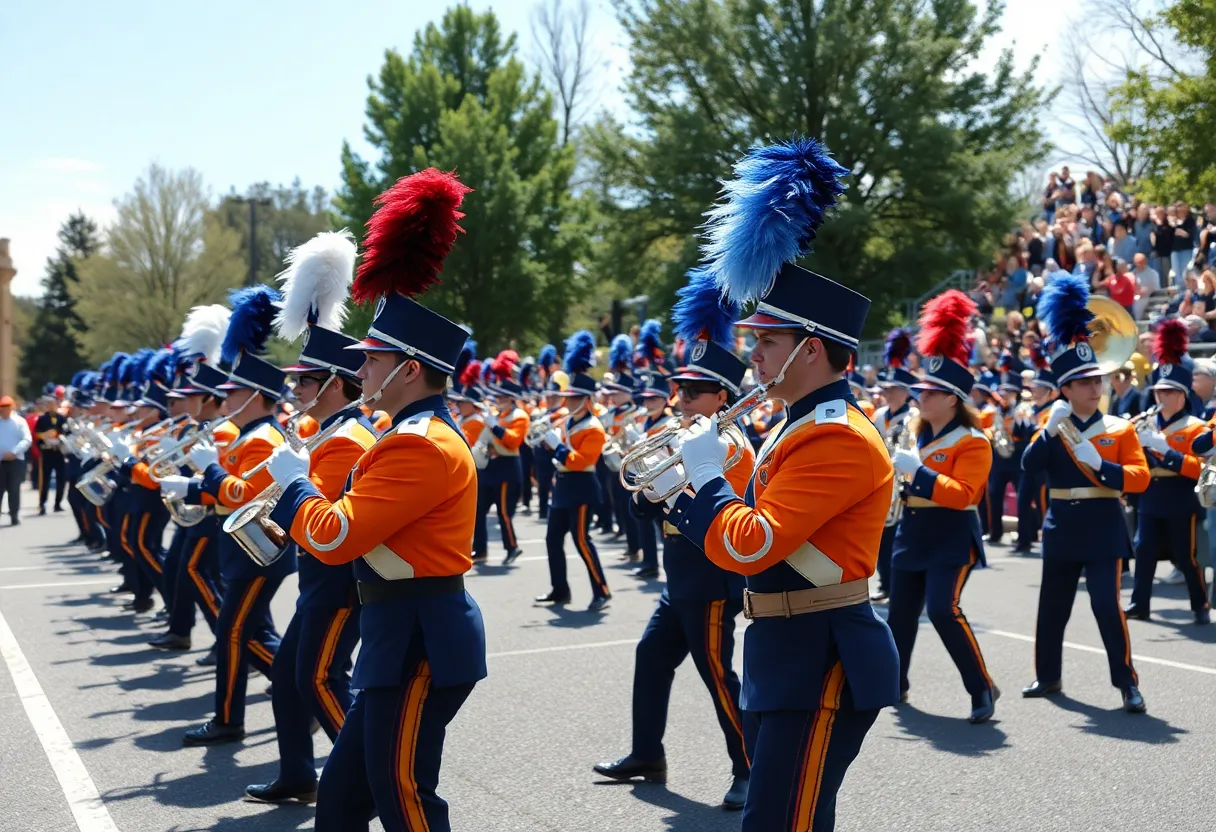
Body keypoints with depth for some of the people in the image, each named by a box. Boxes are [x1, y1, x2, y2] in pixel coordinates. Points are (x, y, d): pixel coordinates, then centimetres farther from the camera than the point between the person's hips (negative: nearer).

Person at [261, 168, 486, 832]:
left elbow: (335, 537, -21)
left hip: (419, 643, -11)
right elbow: (363, 533, 20)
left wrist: (293, 482, -4)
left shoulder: (418, 446, -19)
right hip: (404, 635, 11)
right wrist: (305, 491, 10)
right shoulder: (422, 433, 15)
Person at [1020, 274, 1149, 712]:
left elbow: (1140, 477, -9)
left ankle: (1127, 683, -2)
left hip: (1102, 527, -3)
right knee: (1052, 606, 11)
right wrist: (1051, 428, -20)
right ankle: (1048, 676, 27)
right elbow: (1029, 465, -9)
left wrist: (1099, 464, -23)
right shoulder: (1051, 426, 5)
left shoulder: (1120, 429, 0)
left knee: (1107, 605, -11)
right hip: (1061, 527, 3)